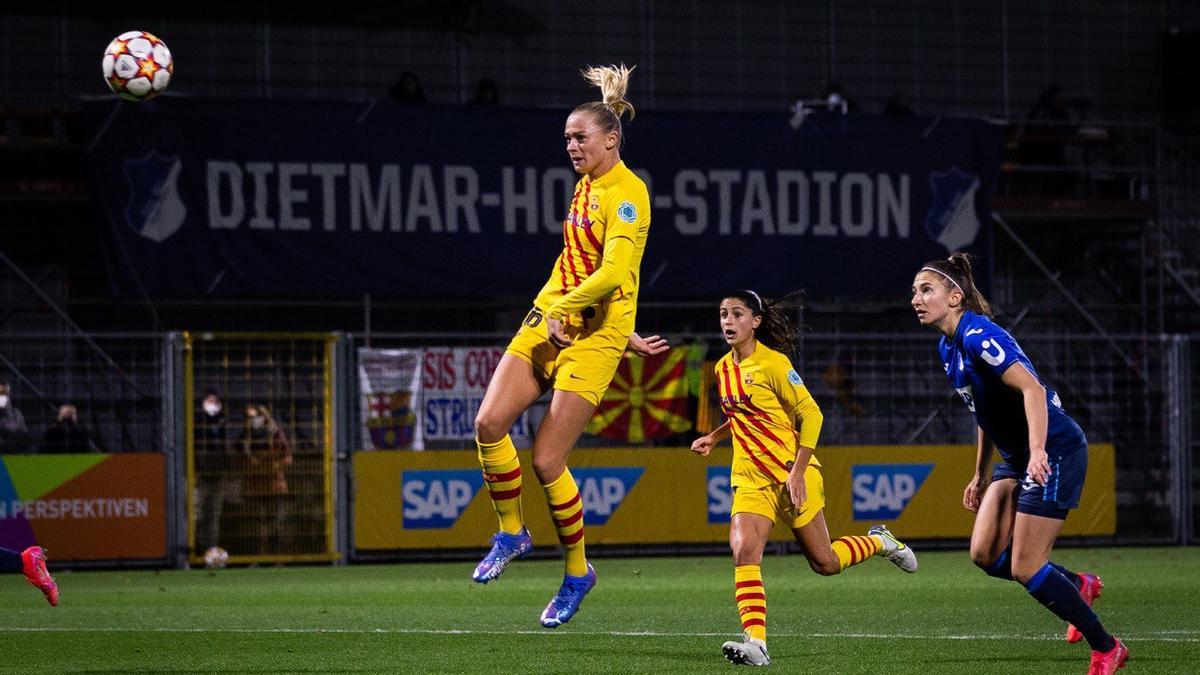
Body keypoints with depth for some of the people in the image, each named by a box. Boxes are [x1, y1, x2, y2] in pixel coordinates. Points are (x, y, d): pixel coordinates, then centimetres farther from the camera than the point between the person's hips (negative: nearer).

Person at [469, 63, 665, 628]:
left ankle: (577, 572, 10)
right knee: (490, 422, -9)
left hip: (593, 333, -8)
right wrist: (627, 334, 25)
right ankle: (512, 533, 12)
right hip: (548, 319, 8)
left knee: (546, 460, -9)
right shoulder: (586, 186, 15)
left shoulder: (628, 193, -13)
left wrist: (562, 309, -20)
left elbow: (614, 273, -24)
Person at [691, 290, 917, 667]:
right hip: (750, 477, 5)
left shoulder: (773, 363, -13)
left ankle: (880, 542, 34)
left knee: (824, 562, 4)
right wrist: (713, 437, 9)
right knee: (743, 552, -20)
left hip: (791, 474, -5)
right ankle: (756, 642, -25)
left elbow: (810, 414, -12)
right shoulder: (723, 368, 8)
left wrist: (798, 471, -18)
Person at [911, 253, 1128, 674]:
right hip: (1016, 459, 9)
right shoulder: (948, 348, 11)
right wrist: (980, 476, 24)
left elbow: (1032, 388, -30)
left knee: (1025, 569, -10)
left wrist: (1038, 451, -40)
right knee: (985, 554, -1)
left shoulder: (978, 335, -19)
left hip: (1054, 451, -9)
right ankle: (1078, 586, 21)